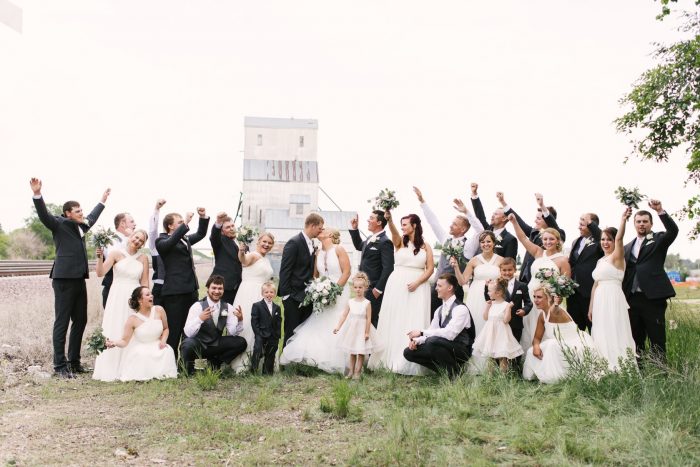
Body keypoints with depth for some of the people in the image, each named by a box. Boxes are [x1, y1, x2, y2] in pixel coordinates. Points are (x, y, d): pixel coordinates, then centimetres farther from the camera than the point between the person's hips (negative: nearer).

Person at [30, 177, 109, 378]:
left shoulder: (81, 226, 19)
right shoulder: (59, 224, -1)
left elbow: (91, 218, 39)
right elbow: (44, 215, -18)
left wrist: (102, 201, 49)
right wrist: (37, 194, -34)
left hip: (79, 279, 8)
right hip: (64, 279, -8)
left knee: (80, 321, 11)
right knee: (62, 322, -4)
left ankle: (74, 362, 21)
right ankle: (60, 366, -1)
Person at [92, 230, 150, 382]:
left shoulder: (143, 258, 7)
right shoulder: (116, 253, 0)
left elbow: (144, 283, 8)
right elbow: (100, 273, -7)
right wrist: (100, 258, -21)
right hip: (117, 298, -2)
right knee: (114, 332, -1)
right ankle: (110, 369, 8)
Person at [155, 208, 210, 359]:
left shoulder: (185, 239, 19)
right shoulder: (162, 241, -4)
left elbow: (200, 234, 28)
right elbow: (170, 242, -25)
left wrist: (203, 217, 11)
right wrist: (185, 224, -29)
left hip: (191, 289, 8)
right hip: (175, 291, -8)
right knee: (173, 330, -4)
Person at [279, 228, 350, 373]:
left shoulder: (339, 250, -5)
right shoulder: (318, 253, 12)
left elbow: (346, 272, -9)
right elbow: (315, 275, 16)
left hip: (339, 294, -5)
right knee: (319, 327, -3)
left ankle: (335, 364, 1)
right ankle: (320, 360, 0)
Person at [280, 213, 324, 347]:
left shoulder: (312, 245, 12)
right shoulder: (294, 243, -12)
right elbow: (284, 271, -14)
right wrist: (286, 294, -15)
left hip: (307, 297, 7)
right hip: (294, 297, -7)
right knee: (291, 333, 0)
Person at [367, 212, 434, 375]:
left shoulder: (425, 246, 6)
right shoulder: (400, 242, 4)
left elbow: (430, 269, 1)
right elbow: (394, 232, -17)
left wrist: (417, 282, -13)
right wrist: (389, 219, -38)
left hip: (418, 287, 0)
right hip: (397, 286, 0)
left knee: (414, 324, -2)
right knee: (395, 323, 2)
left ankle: (411, 362, 4)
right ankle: (390, 357, 9)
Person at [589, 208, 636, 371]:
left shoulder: (617, 256, -4)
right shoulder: (600, 261, 18)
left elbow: (619, 238, -23)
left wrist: (623, 220, -37)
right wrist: (591, 308, 16)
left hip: (613, 301, -8)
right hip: (599, 302, 8)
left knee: (614, 334, -8)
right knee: (602, 335, 8)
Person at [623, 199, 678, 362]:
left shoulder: (659, 239, 4)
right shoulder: (628, 247, 17)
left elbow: (673, 230, -17)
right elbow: (624, 272, 16)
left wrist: (660, 211, -28)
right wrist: (622, 297, 7)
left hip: (653, 298, -5)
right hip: (632, 299, 5)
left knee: (657, 341, -3)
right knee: (636, 341, 11)